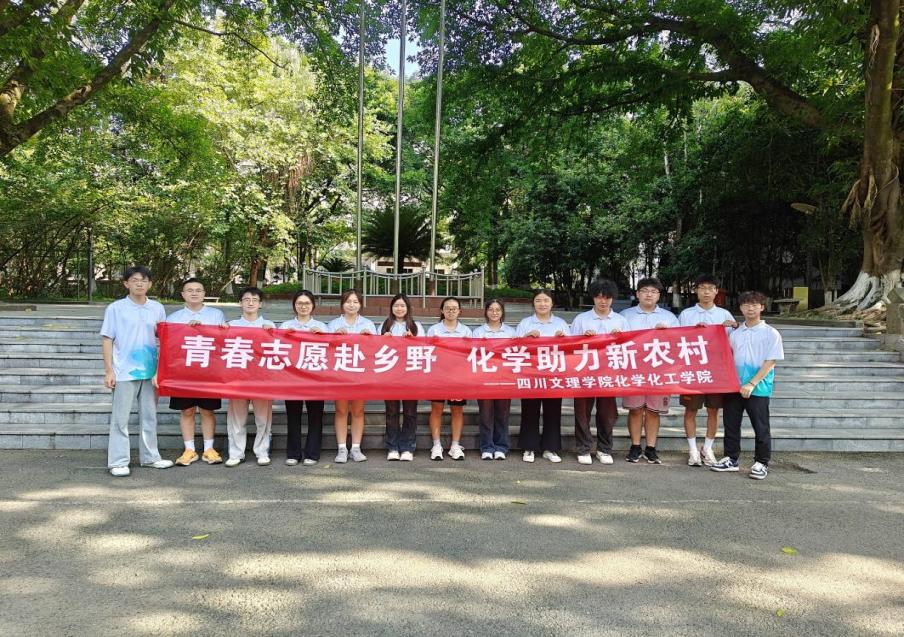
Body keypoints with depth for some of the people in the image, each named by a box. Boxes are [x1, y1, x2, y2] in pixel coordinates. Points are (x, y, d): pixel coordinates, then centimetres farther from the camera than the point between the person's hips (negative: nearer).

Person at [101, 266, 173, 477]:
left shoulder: (157, 308, 8)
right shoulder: (115, 308, -1)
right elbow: (107, 340, -1)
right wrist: (109, 371, -7)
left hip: (151, 371, 4)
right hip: (124, 372, -3)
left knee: (149, 416, 11)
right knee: (120, 418, 1)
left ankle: (150, 456, 22)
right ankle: (118, 461, 8)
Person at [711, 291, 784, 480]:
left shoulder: (771, 333, -3)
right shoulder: (735, 333, 10)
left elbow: (770, 362, -9)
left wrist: (752, 384, -16)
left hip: (758, 388, -4)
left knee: (761, 427, 3)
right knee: (731, 424, 9)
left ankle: (761, 463, 15)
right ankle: (731, 459, 22)